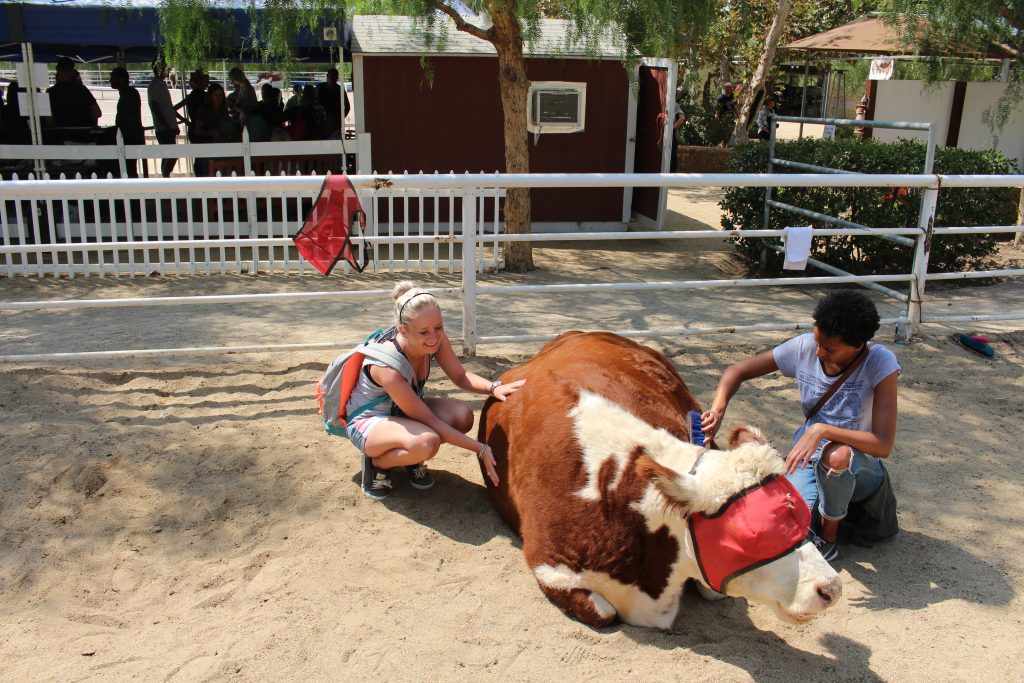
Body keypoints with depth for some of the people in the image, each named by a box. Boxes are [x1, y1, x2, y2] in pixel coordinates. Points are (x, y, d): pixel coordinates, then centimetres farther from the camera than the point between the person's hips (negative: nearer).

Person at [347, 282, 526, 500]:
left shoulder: (435, 340, -19)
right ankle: (376, 463, -5)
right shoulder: (386, 366, -36)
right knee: (427, 442, -37)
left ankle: (412, 459, 5)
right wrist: (481, 449, -31)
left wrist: (493, 388, -26)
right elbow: (429, 421, -31)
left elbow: (460, 376, -5)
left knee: (462, 415, -21)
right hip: (367, 421, -7)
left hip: (407, 411, 7)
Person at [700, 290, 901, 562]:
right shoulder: (804, 347, -12)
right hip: (807, 456, 2)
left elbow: (883, 445, -27)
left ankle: (829, 538, -10)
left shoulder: (880, 362, -21)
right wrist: (717, 410, -22)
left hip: (859, 468, -2)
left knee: (836, 456, -40)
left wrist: (822, 430, -38)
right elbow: (738, 371, -3)